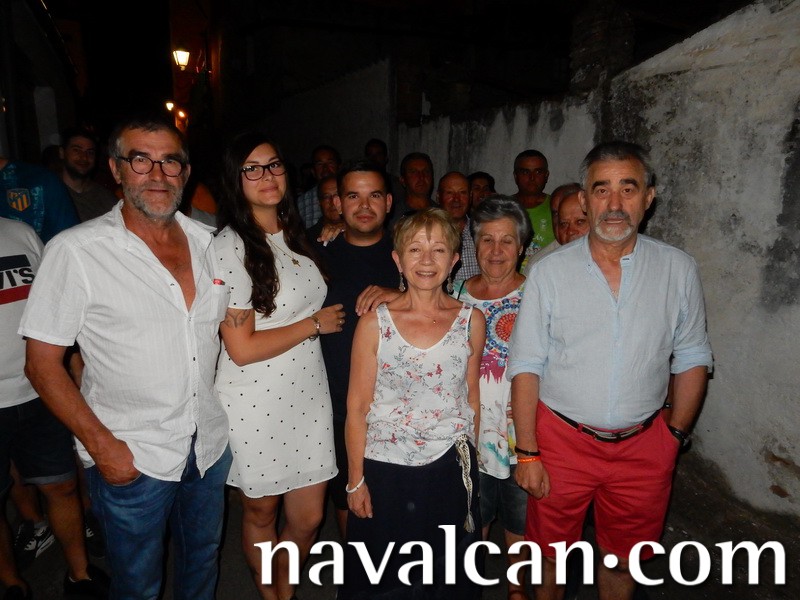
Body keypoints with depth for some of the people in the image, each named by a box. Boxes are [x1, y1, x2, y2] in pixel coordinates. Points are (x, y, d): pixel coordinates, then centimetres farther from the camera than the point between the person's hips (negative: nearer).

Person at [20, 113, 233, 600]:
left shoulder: (210, 242, 1)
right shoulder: (75, 251, -14)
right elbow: (42, 363, -10)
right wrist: (101, 445, -14)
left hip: (211, 445, 4)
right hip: (130, 458, -4)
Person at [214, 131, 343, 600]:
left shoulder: (296, 235, 6)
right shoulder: (229, 247, -16)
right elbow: (242, 349, -19)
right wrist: (315, 323, -11)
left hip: (308, 393, 6)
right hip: (257, 402, -5)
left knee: (309, 517, 15)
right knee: (261, 512, 18)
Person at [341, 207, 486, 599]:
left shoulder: (471, 321, -3)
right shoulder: (375, 323, -8)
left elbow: (471, 399, 7)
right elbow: (357, 408, -5)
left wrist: (468, 464, 11)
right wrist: (356, 480, -4)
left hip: (450, 469, 2)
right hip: (384, 471, -1)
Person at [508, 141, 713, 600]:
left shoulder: (679, 270, -4)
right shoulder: (550, 271, -8)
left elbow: (692, 359, 5)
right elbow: (526, 366, -7)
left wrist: (676, 435, 2)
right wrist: (527, 453, -8)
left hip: (644, 445, 1)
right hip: (562, 439, -1)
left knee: (622, 560, 21)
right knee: (552, 554, 18)